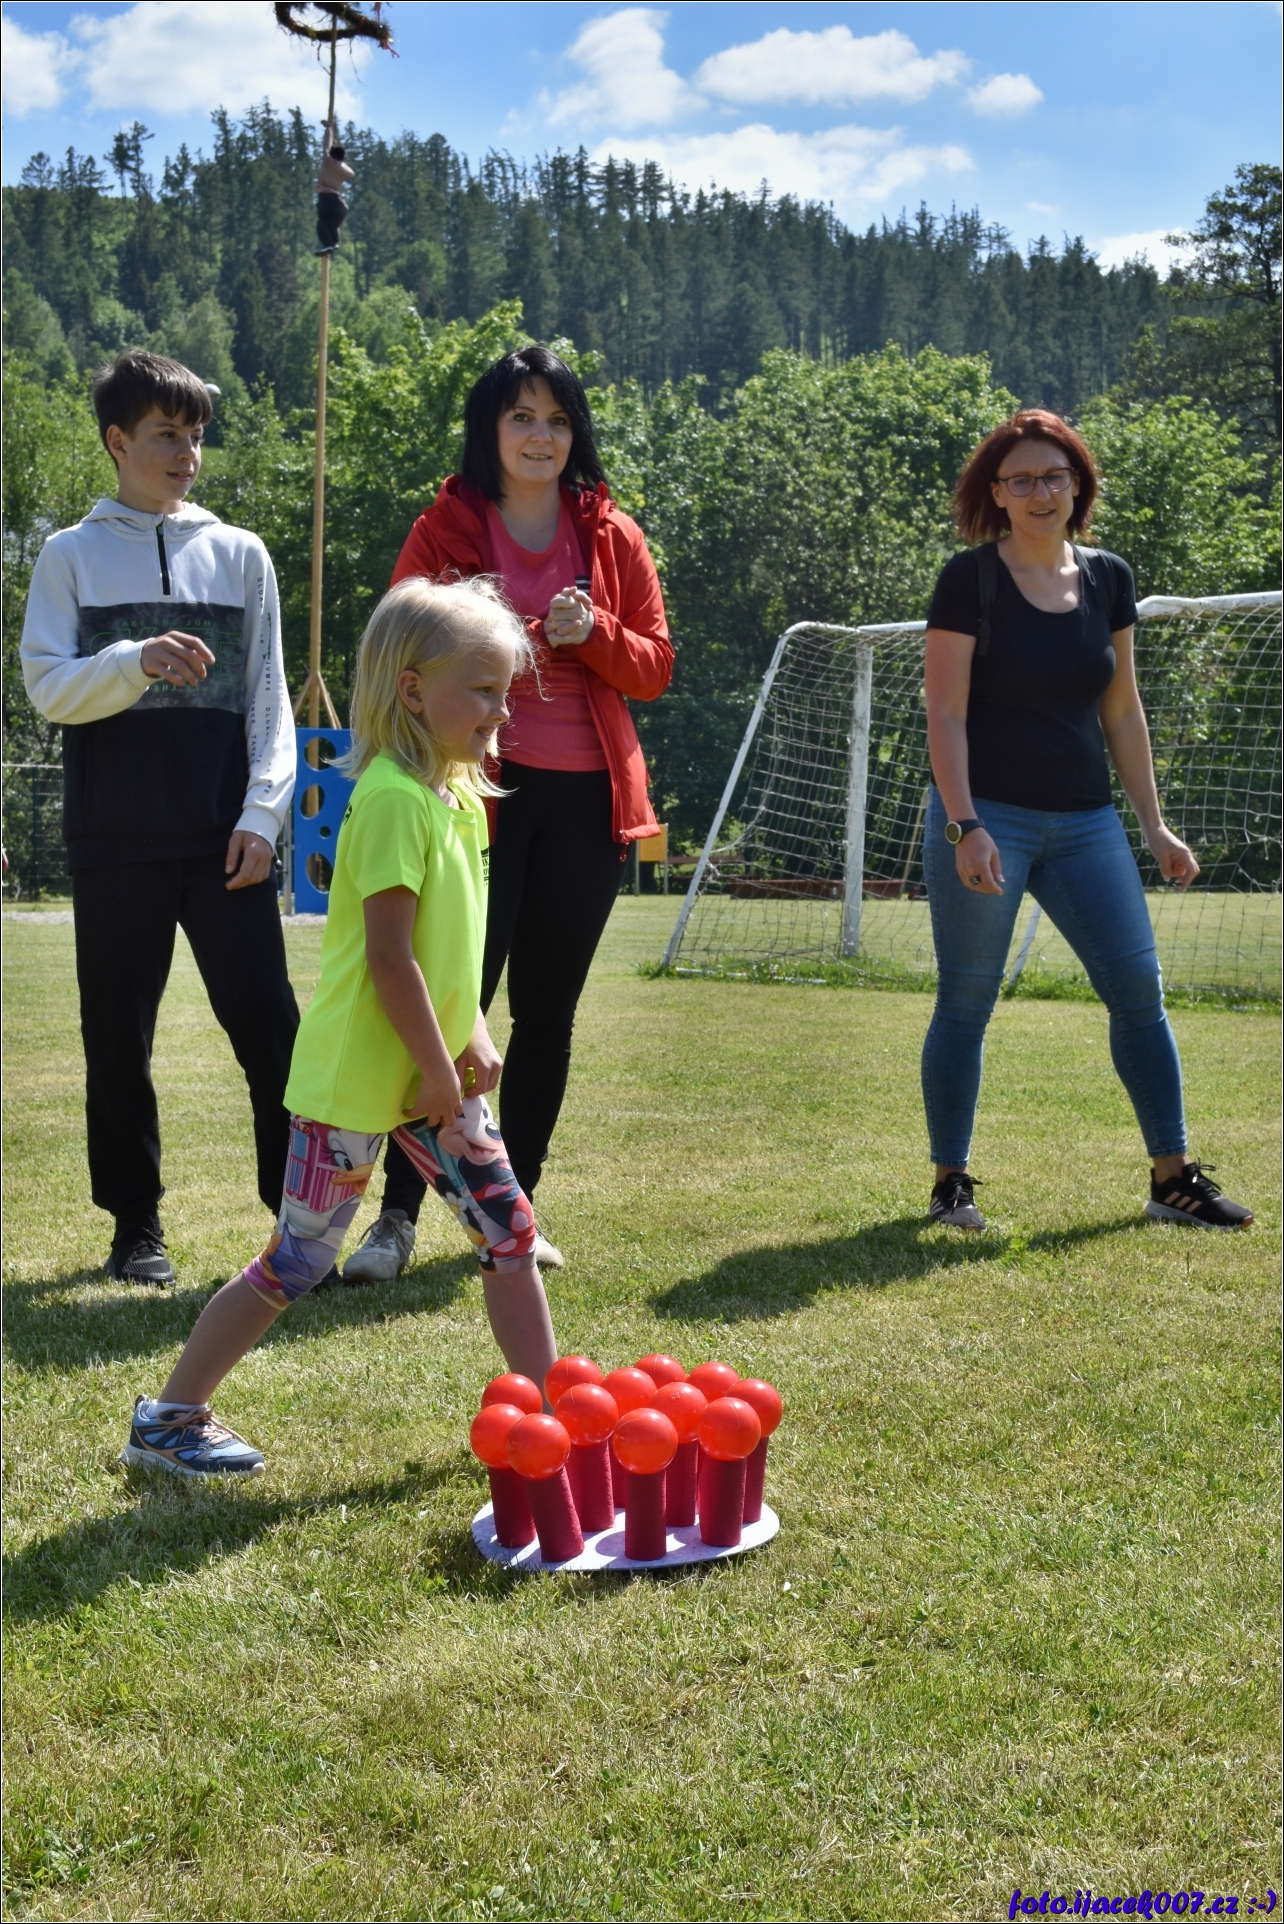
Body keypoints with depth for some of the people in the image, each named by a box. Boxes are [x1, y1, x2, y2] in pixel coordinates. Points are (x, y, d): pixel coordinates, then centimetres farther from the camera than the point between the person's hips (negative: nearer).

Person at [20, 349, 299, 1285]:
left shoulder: (240, 554, 10)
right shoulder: (72, 556, 7)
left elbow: (270, 699, 7)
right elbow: (48, 687, -2)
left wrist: (262, 814, -4)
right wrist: (137, 662, -19)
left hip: (224, 834, 0)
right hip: (117, 837, 0)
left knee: (269, 1022, -4)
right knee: (119, 1036, 4)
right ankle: (136, 1224, 16)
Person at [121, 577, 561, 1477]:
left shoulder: (458, 794, 9)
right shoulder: (392, 798, -21)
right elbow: (389, 957, -24)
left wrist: (474, 1040, 1)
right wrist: (442, 1080, -17)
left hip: (433, 1073, 9)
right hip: (358, 1076, -9)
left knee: (512, 1232, 9)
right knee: (298, 1262, 1)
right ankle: (169, 1420, 16)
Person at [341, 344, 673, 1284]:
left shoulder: (613, 537, 9)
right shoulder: (444, 532, 2)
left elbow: (656, 668, 7)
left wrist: (594, 633, -11)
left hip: (586, 800, 3)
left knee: (547, 1010, 9)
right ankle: (398, 1214, -3)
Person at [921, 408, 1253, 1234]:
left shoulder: (1108, 578, 9)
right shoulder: (971, 580, -6)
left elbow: (1123, 710, 14)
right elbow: (945, 712, -9)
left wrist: (1154, 824, 11)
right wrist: (964, 825, -19)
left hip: (1084, 822, 5)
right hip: (987, 817, -5)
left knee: (1139, 987, 1)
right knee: (967, 1001, 1)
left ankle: (1174, 1178, 11)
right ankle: (951, 1183, 13)